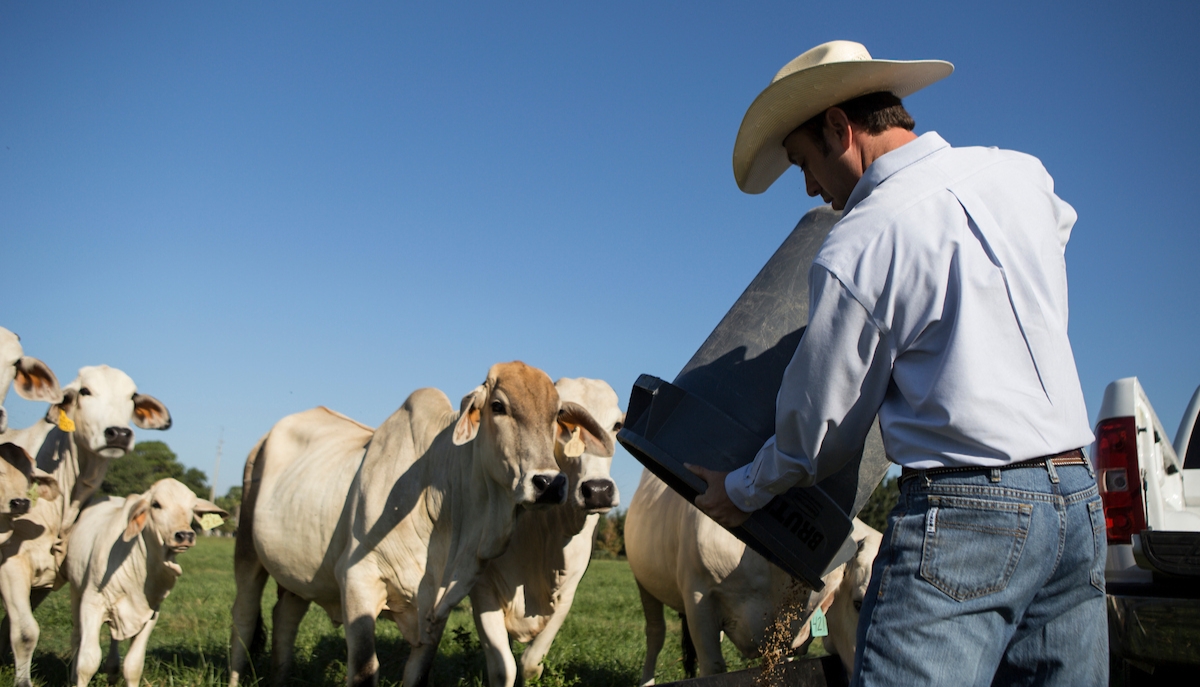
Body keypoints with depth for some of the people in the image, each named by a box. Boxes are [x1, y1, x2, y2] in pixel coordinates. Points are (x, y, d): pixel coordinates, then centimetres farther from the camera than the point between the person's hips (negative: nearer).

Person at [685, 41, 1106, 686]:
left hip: (964, 511, -7)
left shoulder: (855, 250, -10)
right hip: (1080, 499, 8)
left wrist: (741, 493, 17)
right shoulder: (1019, 173, 9)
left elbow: (819, 429, -1)